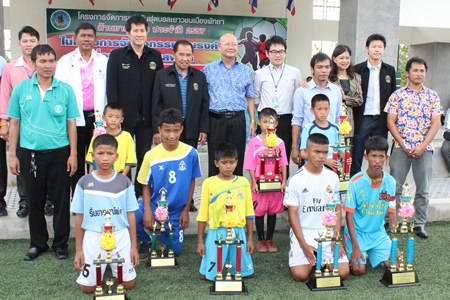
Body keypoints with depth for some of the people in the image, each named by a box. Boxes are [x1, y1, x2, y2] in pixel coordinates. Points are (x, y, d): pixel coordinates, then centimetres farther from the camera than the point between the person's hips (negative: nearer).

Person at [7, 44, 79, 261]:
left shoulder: (65, 90, -1)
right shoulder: (20, 89, 1)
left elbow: (71, 123, 2)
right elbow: (14, 123, 5)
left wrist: (73, 154, -2)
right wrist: (12, 155, 2)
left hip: (59, 153, -1)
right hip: (30, 153, 1)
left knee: (61, 200, 6)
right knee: (34, 201, 12)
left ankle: (60, 243, 22)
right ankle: (37, 243, 28)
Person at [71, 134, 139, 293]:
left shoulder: (124, 182, -3)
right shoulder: (84, 182, -4)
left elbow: (130, 215, 1)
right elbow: (79, 218, 1)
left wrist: (134, 246, 0)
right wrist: (78, 250, 1)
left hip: (120, 237, 0)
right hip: (93, 238, 0)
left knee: (129, 283, 5)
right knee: (88, 287, 5)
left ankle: (112, 264, 35)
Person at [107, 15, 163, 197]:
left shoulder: (155, 56, 6)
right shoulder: (116, 56, 1)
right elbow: (111, 88, -2)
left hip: (147, 117, 2)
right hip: (125, 117, -2)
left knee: (144, 157, 10)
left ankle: (140, 194, 21)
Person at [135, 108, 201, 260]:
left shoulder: (190, 153, -12)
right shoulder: (151, 155, -11)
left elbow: (192, 181, -1)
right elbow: (146, 185, -2)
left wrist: (186, 210, 0)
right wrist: (147, 210, -15)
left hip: (177, 210, 1)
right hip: (154, 205, -1)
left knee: (175, 250, 1)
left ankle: (165, 232, 36)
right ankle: (146, 241, 4)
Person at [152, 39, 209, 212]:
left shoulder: (200, 77, 7)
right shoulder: (162, 75, 2)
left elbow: (204, 105, 6)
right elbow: (156, 105, -1)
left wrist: (204, 129, 0)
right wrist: (156, 130, -6)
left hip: (192, 131, 2)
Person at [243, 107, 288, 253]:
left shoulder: (279, 142, 1)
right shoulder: (254, 142, -4)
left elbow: (283, 164, 2)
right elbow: (250, 165, -5)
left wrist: (284, 181, -6)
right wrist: (254, 182, -11)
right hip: (260, 182, -2)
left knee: (273, 211, 12)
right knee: (259, 211, 7)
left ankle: (270, 239, 26)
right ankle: (261, 240, 22)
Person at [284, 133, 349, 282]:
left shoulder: (332, 177, 4)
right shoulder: (296, 180, -7)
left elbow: (337, 210, 7)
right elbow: (293, 214, -7)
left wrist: (336, 239, -6)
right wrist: (304, 245, -14)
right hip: (303, 232, -2)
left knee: (343, 272, -15)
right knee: (300, 275, -20)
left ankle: (321, 258, 16)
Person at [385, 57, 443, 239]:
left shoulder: (432, 96, 7)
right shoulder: (397, 95, 4)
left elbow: (436, 123, 1)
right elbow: (390, 122, 0)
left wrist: (423, 146, -11)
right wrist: (403, 144, -9)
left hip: (424, 148, 1)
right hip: (401, 147, -1)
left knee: (423, 188, 5)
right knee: (394, 186, 1)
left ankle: (420, 224, 15)